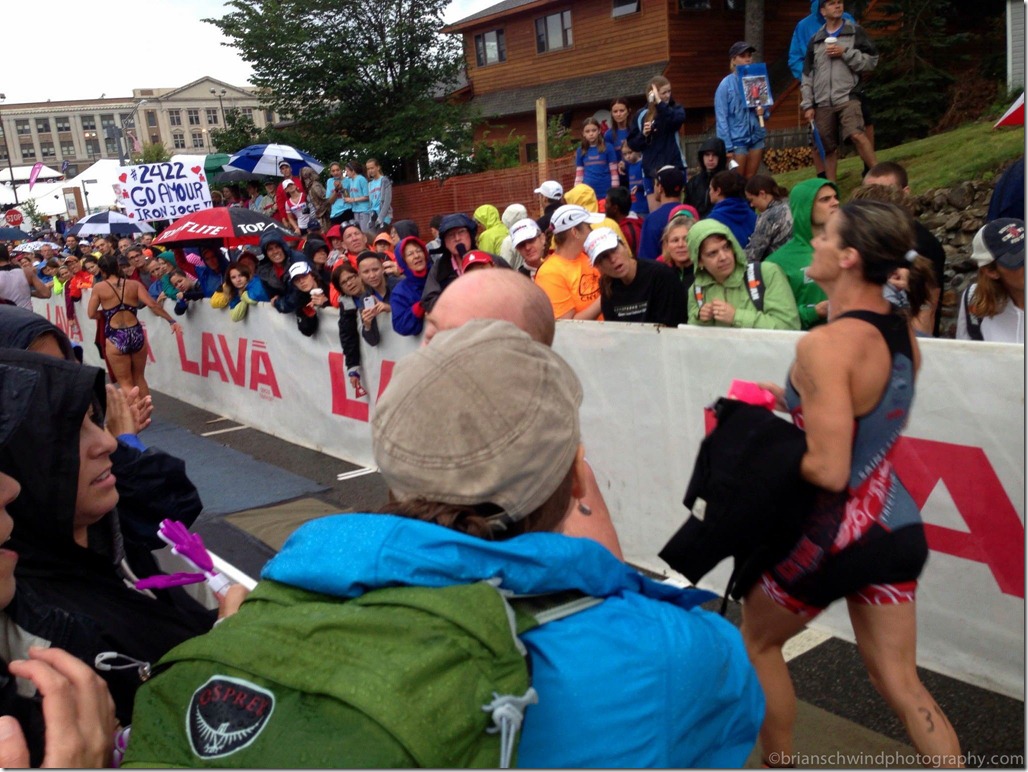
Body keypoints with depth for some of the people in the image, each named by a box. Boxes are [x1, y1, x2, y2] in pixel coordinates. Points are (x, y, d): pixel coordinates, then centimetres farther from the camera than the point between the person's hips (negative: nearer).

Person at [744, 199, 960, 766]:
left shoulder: (824, 344, -23)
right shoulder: (903, 334, 2)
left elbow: (828, 470, -26)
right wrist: (792, 402, 12)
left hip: (836, 534, -7)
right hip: (895, 525, 7)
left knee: (756, 639, 19)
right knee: (900, 681, 16)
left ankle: (779, 761, 33)